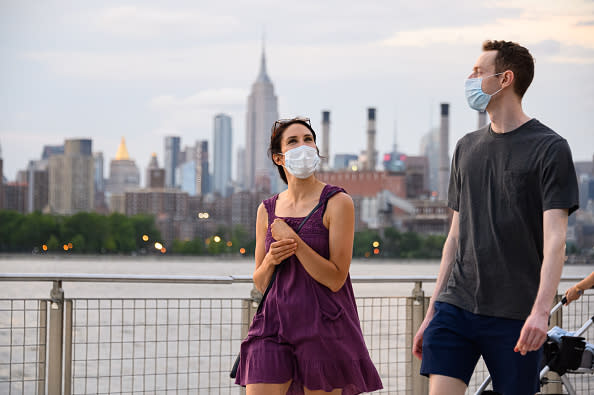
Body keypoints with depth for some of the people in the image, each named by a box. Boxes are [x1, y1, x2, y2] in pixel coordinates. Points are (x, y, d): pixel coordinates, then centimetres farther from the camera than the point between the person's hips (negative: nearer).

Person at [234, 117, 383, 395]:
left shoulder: (337, 202, -3)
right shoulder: (267, 210, 11)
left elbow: (335, 279, -10)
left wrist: (293, 240, -14)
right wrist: (271, 259, -6)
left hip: (323, 327, -3)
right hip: (275, 322, 3)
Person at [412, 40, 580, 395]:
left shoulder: (549, 148, -3)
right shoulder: (467, 148, 16)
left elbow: (554, 238, -11)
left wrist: (541, 311, -24)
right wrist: (431, 313, 16)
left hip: (515, 316, -4)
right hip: (456, 307, 5)